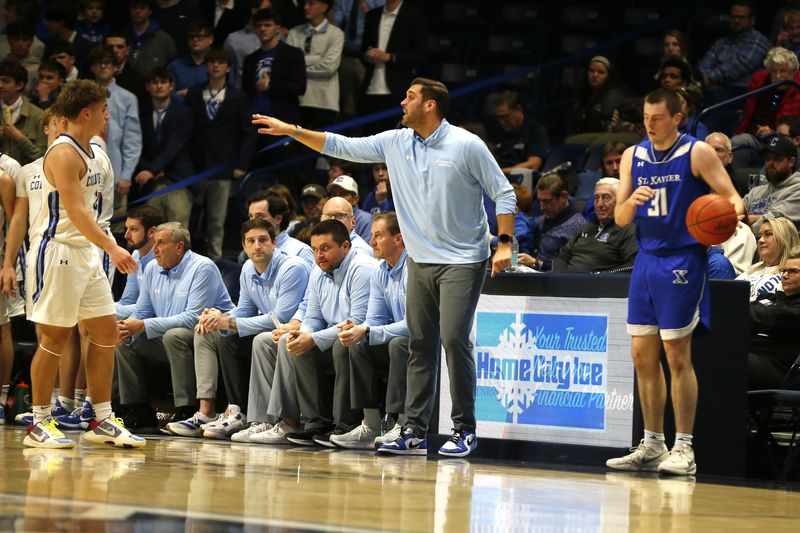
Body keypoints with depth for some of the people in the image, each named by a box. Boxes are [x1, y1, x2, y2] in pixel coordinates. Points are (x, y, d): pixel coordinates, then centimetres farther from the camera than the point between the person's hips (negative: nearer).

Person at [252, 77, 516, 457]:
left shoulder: (466, 145, -8)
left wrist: (504, 244, -12)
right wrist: (291, 130, 8)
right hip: (421, 261, 6)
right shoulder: (395, 143, 7)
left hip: (463, 262, -6)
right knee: (419, 346, 3)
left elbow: (503, 192, -4)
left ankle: (464, 431, -5)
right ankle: (414, 432, 4)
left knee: (454, 339, -13)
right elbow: (342, 147, 12)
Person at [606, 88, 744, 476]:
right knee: (643, 355, 7)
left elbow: (731, 197, -9)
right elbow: (620, 218, 7)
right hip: (647, 258, 6)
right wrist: (632, 201, -15)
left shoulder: (697, 153, -5)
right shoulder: (633, 156, 9)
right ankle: (652, 445, 16)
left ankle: (683, 448, -3)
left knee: (677, 356, -7)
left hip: (683, 259, -6)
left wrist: (731, 213, -32)